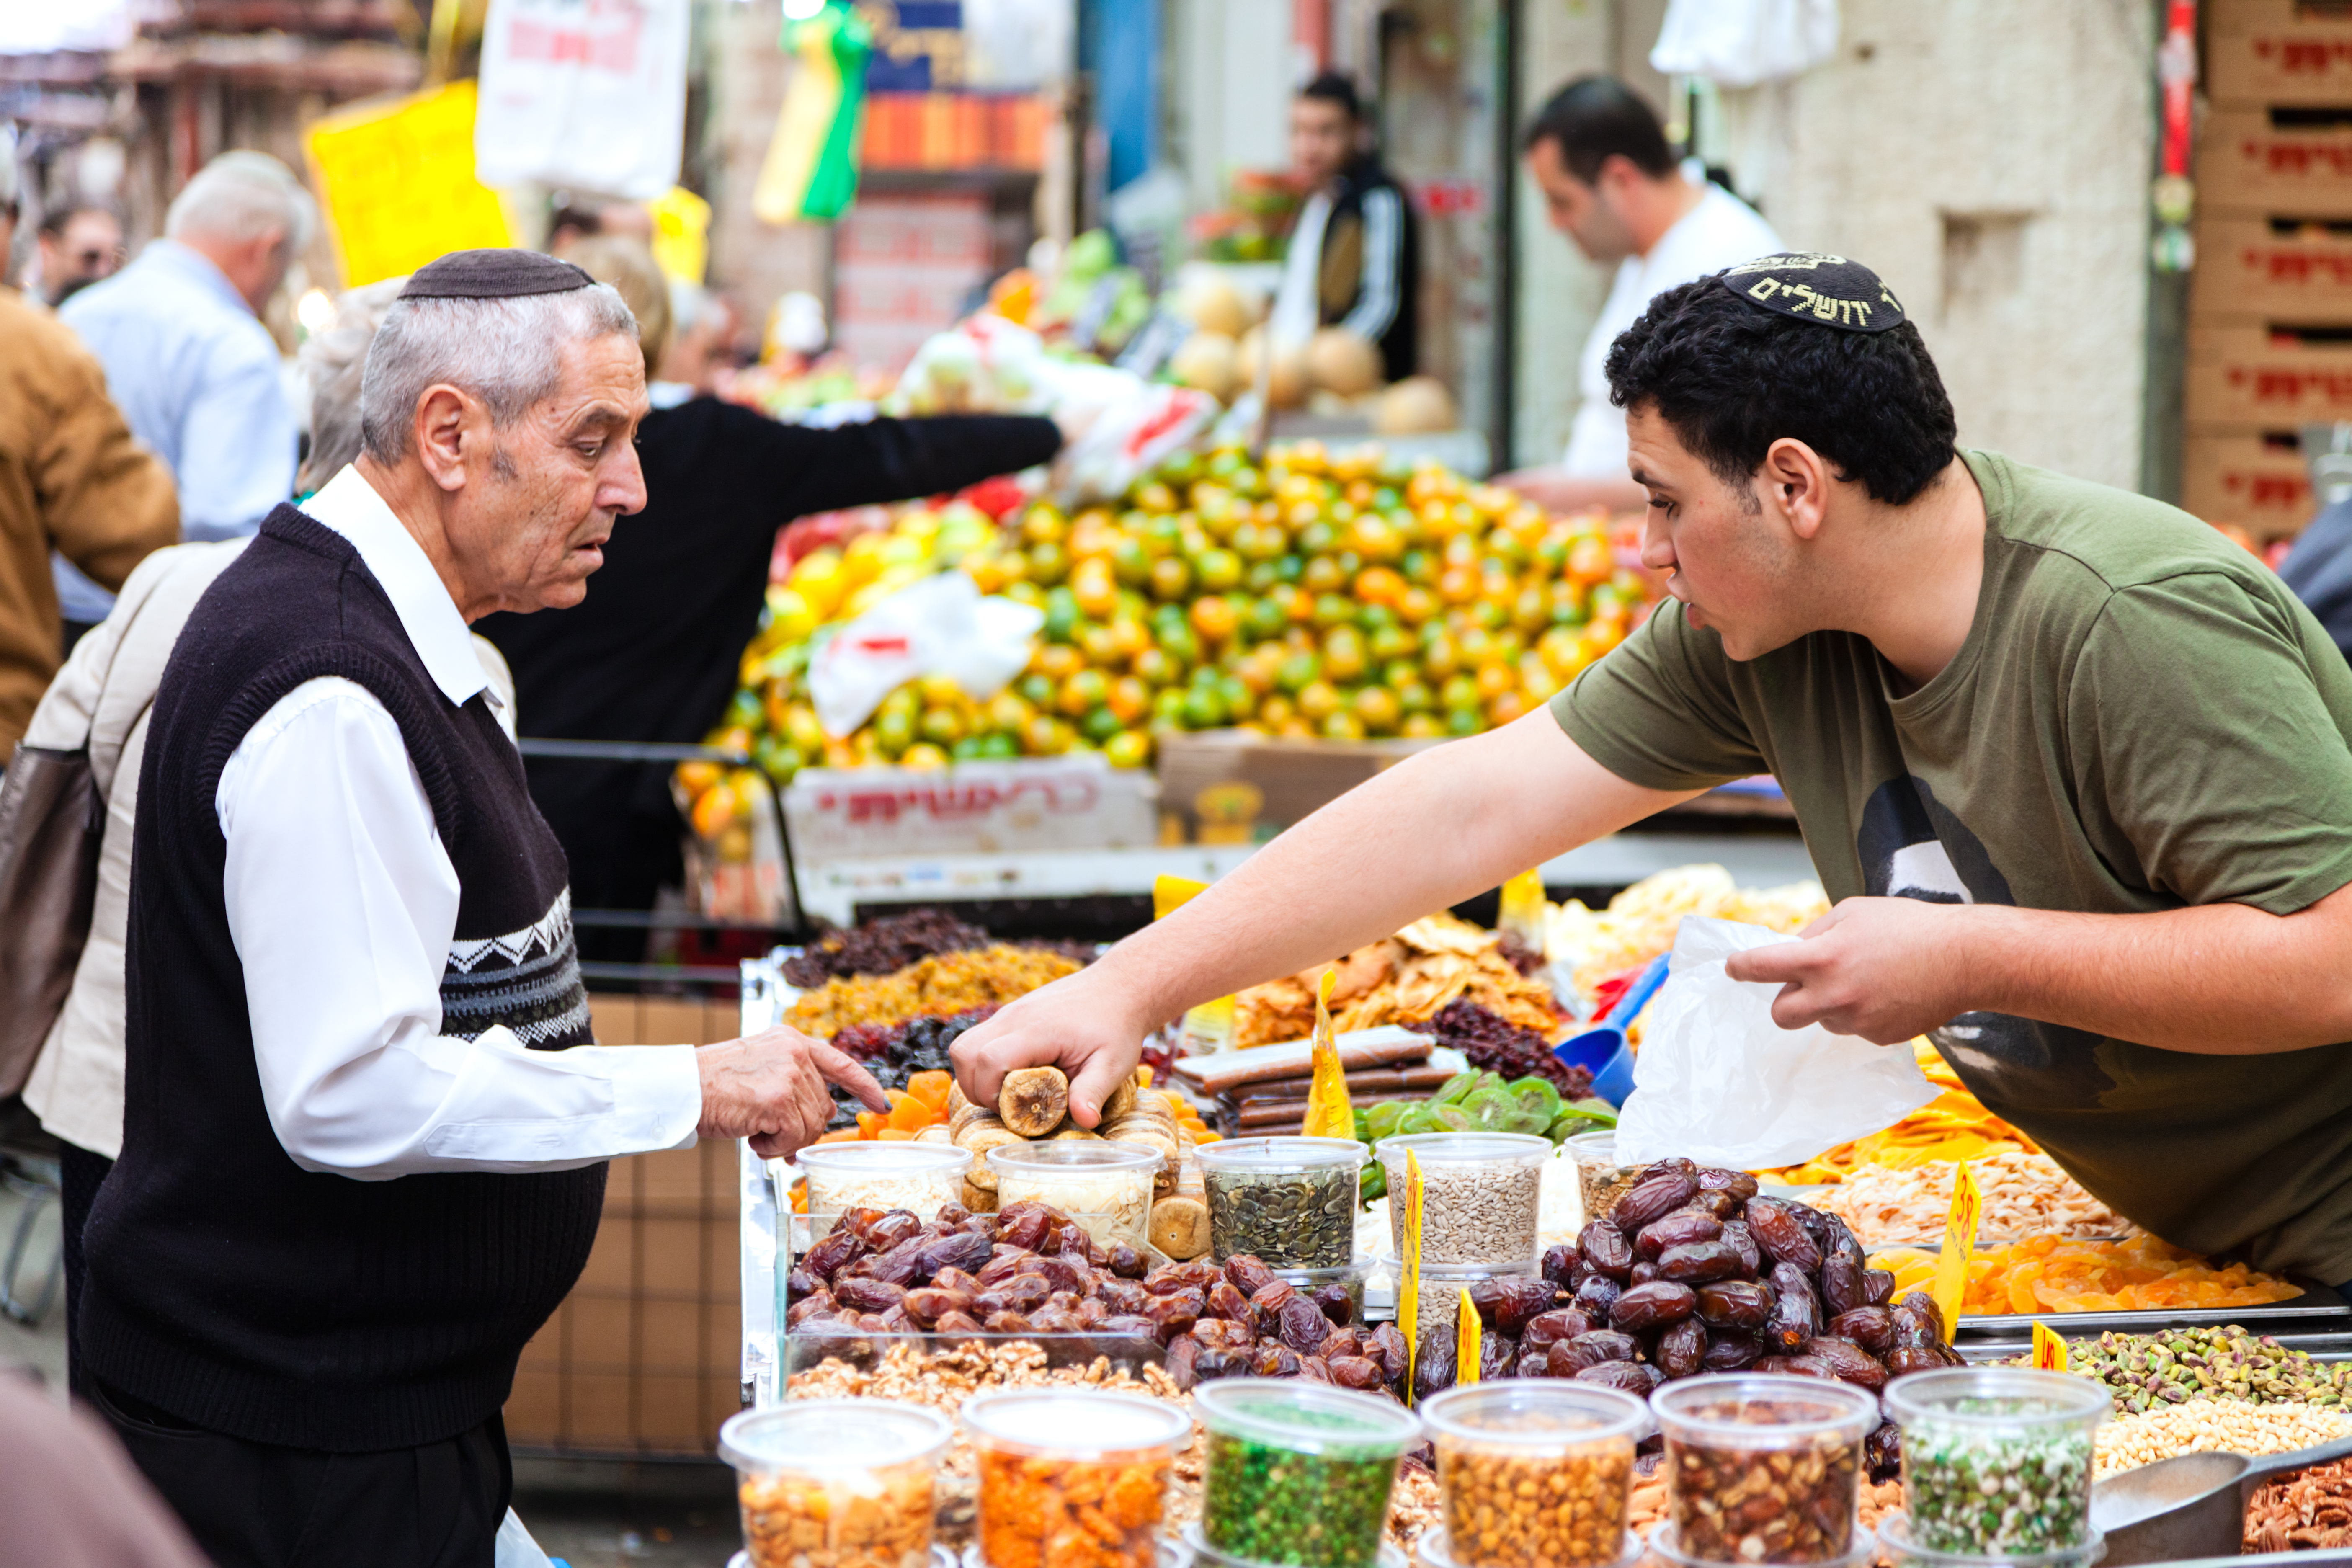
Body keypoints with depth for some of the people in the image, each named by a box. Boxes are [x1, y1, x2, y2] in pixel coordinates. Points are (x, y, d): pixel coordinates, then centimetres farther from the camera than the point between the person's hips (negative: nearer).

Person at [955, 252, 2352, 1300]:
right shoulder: (1754, 638, -4)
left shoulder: (2137, 625, -26)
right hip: (2169, 1242, 6)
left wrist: (1967, 959, -27)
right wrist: (1130, 986, -6)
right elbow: (1469, 808, -3)